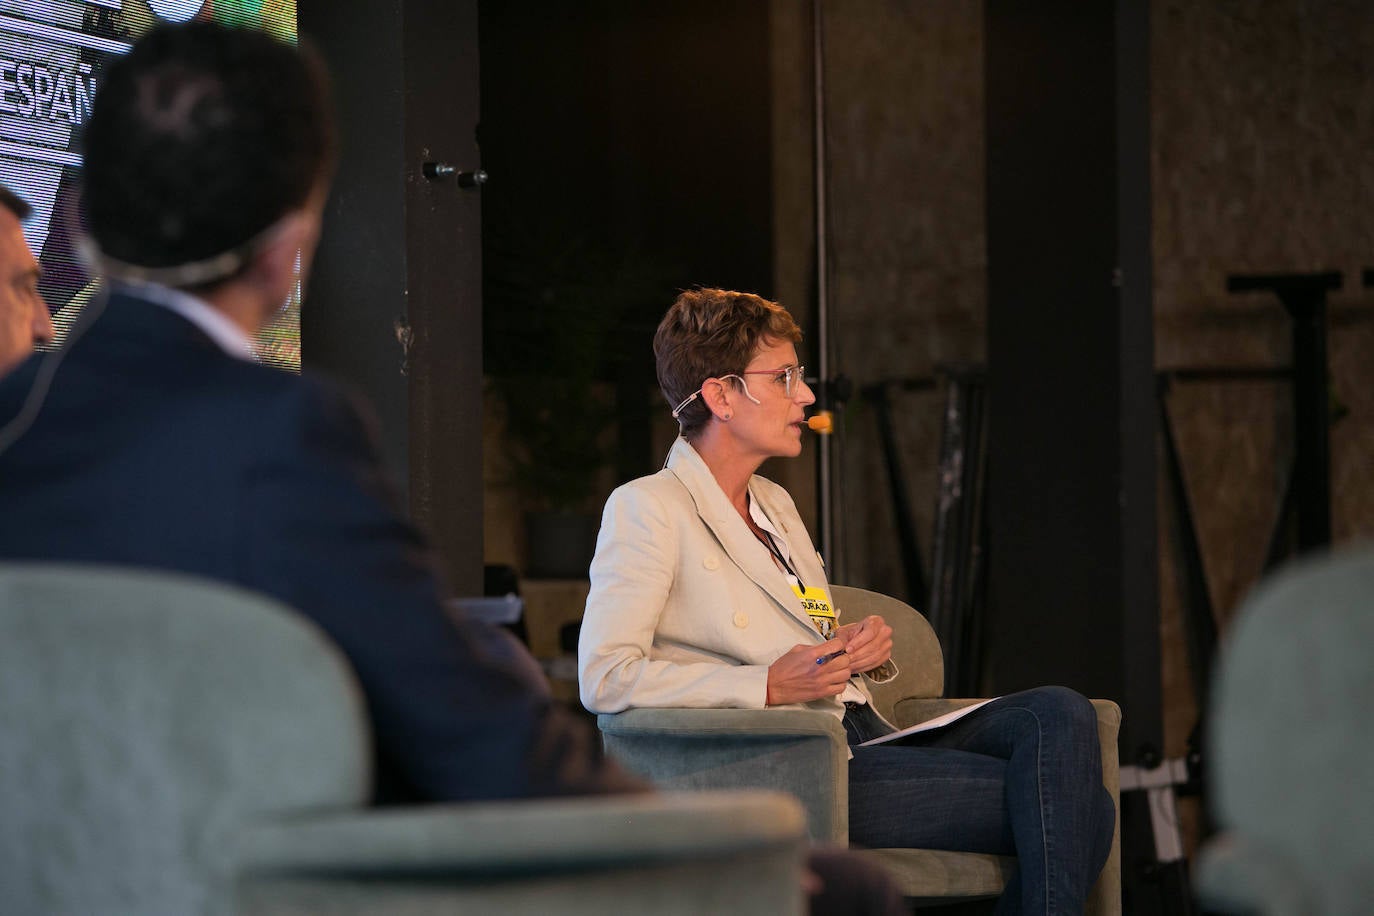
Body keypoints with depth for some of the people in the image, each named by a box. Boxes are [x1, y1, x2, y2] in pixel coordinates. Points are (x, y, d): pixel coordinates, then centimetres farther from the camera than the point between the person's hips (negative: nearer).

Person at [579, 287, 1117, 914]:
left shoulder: (775, 505, 26)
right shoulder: (646, 509, -2)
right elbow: (604, 679, -14)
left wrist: (862, 649, 8)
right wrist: (769, 686, -18)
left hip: (864, 739, 9)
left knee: (1058, 715, -18)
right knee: (1070, 813, -22)